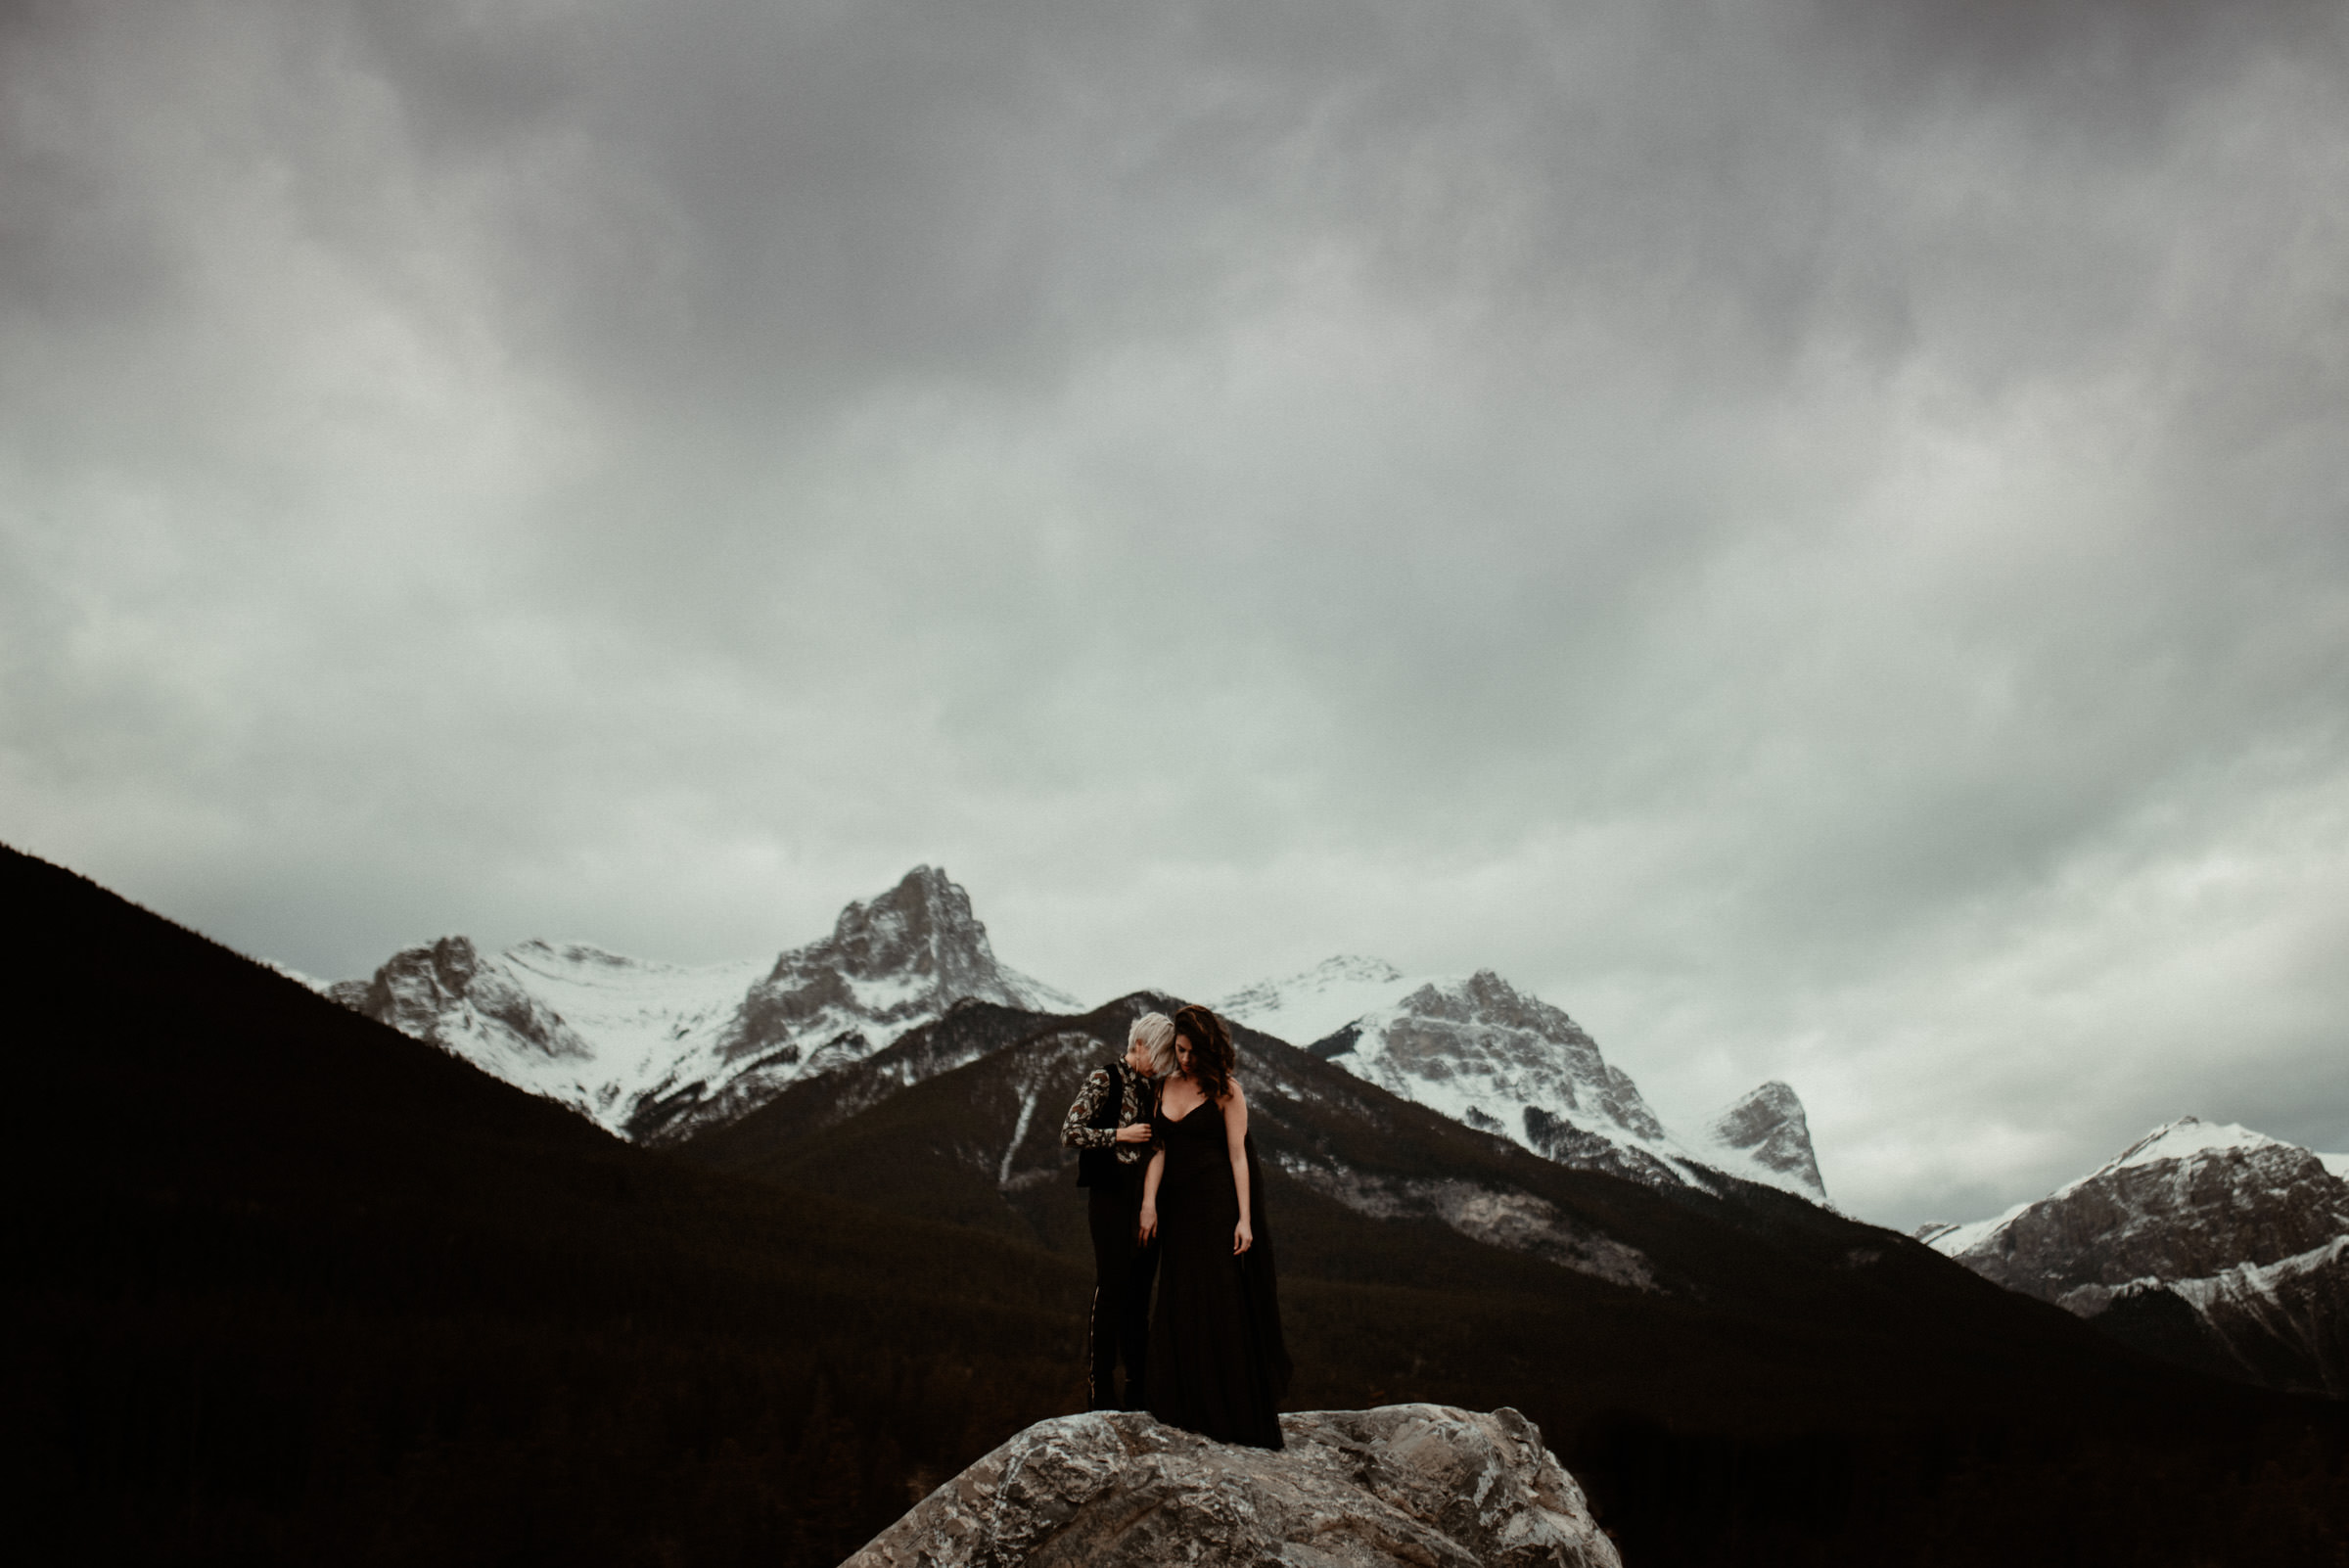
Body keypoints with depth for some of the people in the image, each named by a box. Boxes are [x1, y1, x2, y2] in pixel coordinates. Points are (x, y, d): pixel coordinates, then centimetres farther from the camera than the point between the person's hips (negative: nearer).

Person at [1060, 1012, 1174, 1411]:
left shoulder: (1153, 1085, 12)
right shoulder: (1104, 1078, -7)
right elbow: (1070, 1131, -12)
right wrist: (1120, 1134, -14)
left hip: (1146, 1198, 6)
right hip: (1112, 1195, -6)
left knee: (1140, 1289, 10)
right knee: (1111, 1288, -4)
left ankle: (1139, 1388, 19)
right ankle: (1099, 1389, 4)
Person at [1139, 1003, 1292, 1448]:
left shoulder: (1226, 1090, -3)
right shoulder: (1167, 1087, 12)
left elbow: (1238, 1155, -6)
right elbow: (1159, 1149, 7)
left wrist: (1244, 1218, -12)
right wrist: (1149, 1200, -6)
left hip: (1216, 1204, -5)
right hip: (1176, 1206, 5)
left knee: (1220, 1305, -4)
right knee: (1180, 1305, 8)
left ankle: (1235, 1417, 2)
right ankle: (1188, 1409, 18)